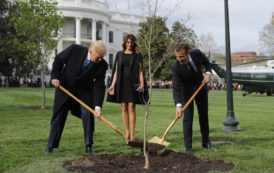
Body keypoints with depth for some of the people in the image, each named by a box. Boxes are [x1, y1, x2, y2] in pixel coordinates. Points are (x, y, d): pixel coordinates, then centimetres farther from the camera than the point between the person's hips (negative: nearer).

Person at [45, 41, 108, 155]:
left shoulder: (102, 65, -21)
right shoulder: (74, 49, -26)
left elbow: (99, 86, -22)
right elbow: (58, 60, -9)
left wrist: (98, 106, -30)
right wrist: (55, 76, -19)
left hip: (85, 91, 1)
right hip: (65, 87, -1)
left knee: (88, 114, -11)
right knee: (59, 116, 3)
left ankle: (88, 145, 2)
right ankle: (51, 145, 15)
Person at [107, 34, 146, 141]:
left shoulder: (137, 55, 5)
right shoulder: (119, 54, 11)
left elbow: (140, 71, 3)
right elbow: (116, 71, 10)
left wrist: (142, 83, -11)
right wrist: (113, 84, 4)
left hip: (133, 84, -2)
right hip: (121, 83, 3)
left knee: (131, 107, -8)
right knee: (124, 107, 4)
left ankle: (132, 133, -7)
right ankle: (126, 131, 14)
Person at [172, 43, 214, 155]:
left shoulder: (197, 53, -23)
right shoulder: (176, 67, -31)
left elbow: (206, 63, 0)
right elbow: (176, 88, -35)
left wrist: (208, 72, -20)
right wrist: (178, 105, -47)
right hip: (186, 91, -4)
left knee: (204, 115, 13)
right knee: (188, 118, -10)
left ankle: (206, 142, 29)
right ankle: (188, 147, -2)